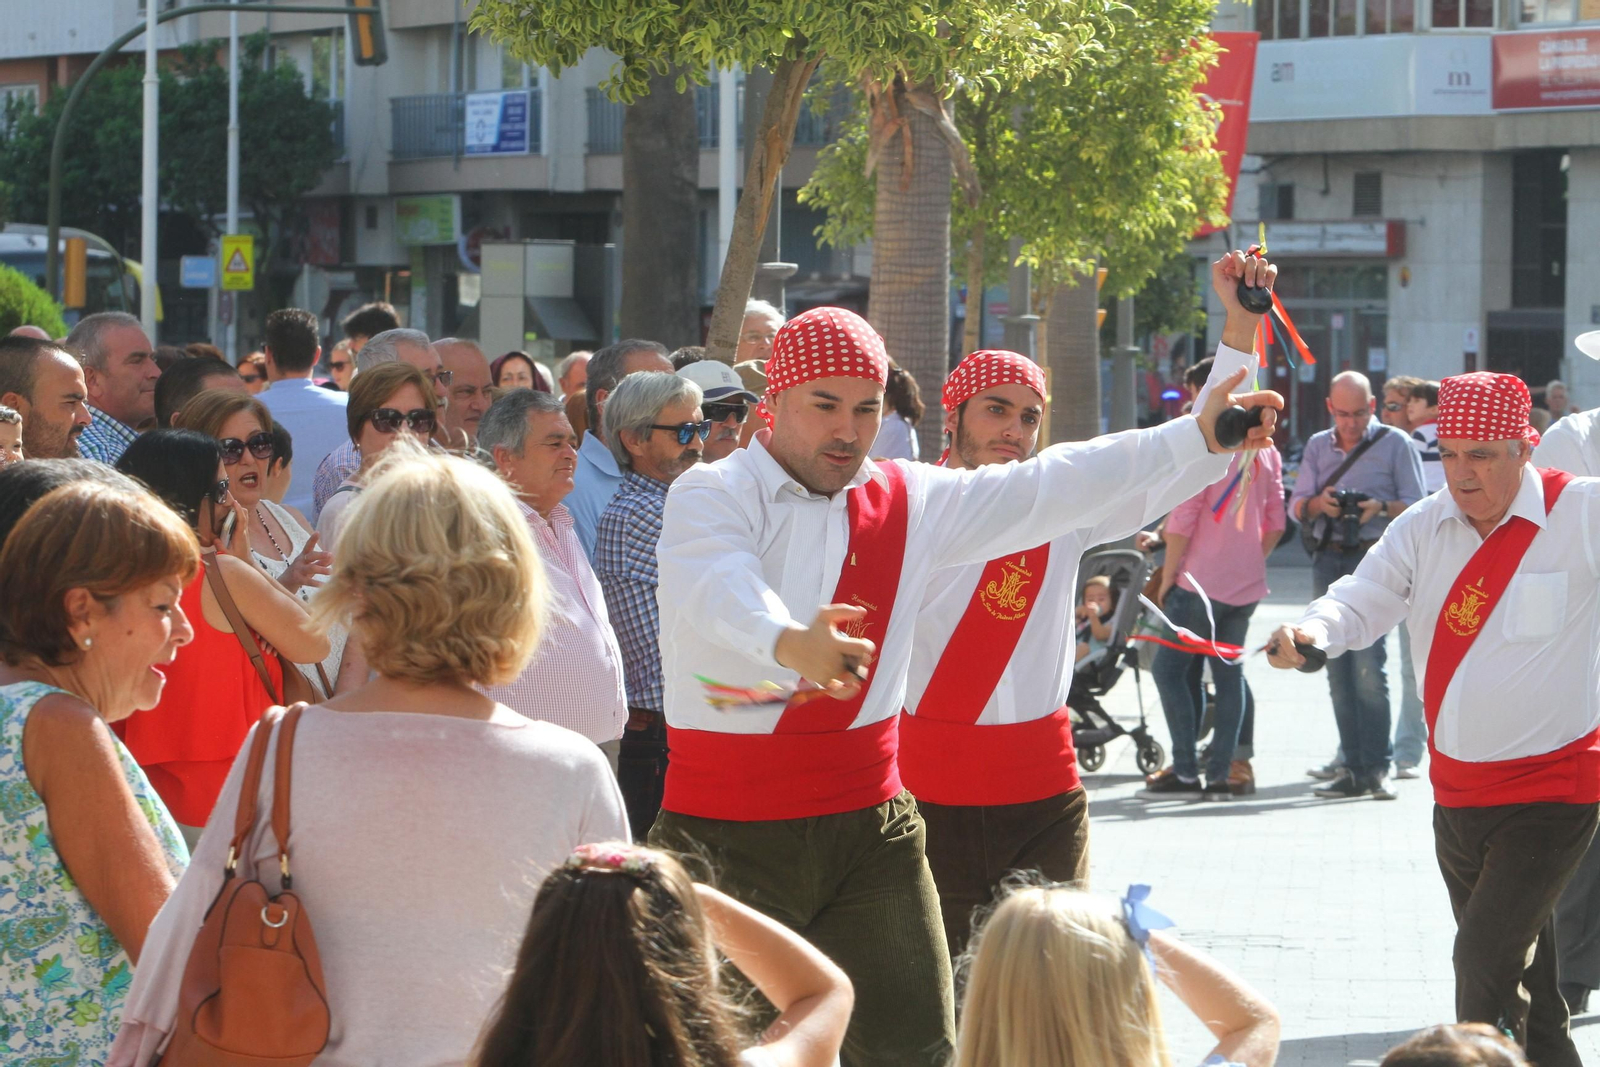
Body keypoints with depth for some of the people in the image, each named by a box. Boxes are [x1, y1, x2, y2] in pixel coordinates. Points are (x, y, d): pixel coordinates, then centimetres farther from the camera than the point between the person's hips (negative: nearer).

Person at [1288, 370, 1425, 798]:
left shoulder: (1395, 443, 2)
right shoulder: (1318, 446, 16)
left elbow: (1416, 506, 0)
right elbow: (1296, 505, 13)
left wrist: (1382, 508, -19)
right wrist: (1320, 503, -9)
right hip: (1328, 560, 5)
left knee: (1368, 663, -14)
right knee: (1338, 668, 4)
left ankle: (1376, 767, -12)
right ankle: (1352, 766, 8)